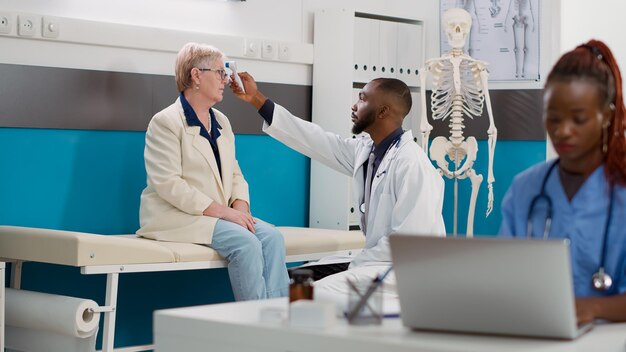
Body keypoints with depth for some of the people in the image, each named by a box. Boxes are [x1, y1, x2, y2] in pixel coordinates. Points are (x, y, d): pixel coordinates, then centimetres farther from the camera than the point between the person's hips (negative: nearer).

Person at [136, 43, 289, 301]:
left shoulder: (221, 122, 18)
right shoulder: (165, 122, -6)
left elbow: (235, 175, 18)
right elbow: (168, 184, -16)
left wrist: (240, 205, -6)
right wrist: (221, 211, -21)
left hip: (220, 215, 7)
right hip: (178, 217, -7)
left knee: (272, 236, -18)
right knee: (245, 242, -28)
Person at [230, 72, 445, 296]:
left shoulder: (413, 165, -20)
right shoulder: (366, 150, 5)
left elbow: (407, 243, -23)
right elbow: (316, 141, 10)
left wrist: (355, 265, -14)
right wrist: (257, 99, 12)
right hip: (377, 259, 8)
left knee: (312, 295, -23)